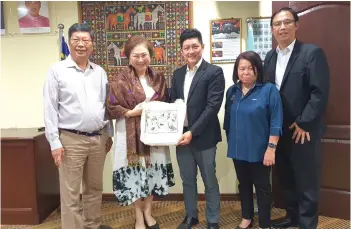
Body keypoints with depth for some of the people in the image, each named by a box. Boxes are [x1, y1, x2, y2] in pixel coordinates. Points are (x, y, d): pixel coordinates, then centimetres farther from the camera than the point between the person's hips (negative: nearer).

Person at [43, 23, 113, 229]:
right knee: (71, 192, 3)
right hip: (71, 140, -4)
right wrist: (55, 142, -11)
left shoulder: (100, 72, 8)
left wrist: (109, 134, 13)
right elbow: (50, 109, -7)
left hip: (98, 138, 5)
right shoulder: (57, 71, -4)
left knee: (94, 188, 17)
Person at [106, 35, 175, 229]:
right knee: (134, 173, 4)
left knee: (152, 171, 11)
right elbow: (111, 108, -8)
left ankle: (148, 213, 30)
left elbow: (165, 103, 12)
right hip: (131, 133, -3)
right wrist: (131, 112, -20)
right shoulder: (119, 80, -7)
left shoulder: (158, 78, 6)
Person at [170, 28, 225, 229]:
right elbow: (173, 103, 12)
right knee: (188, 180, 17)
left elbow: (213, 106, -16)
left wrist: (192, 132, -19)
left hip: (203, 137, -5)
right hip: (182, 135, 5)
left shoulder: (214, 72, -9)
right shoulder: (178, 74, 9)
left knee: (210, 181, 9)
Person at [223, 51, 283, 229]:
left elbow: (275, 122, -14)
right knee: (243, 184, 19)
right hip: (238, 149, 5)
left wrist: (271, 148, -17)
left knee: (262, 187, 9)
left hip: (259, 150, -5)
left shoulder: (269, 90, -12)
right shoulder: (232, 91, 3)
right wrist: (230, 143, 13)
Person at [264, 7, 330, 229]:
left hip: (303, 132, -6)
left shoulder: (312, 52, -9)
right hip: (279, 132, 6)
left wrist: (303, 123, -17)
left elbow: (320, 93, -16)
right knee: (286, 179, 18)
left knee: (307, 182, 6)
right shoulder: (270, 56, 11)